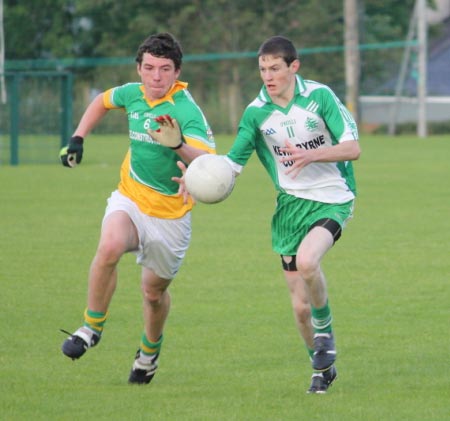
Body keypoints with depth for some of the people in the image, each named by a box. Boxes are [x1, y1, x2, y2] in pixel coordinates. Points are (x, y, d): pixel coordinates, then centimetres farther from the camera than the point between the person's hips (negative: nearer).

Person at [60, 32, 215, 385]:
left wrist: (179, 146, -53)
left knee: (154, 292, 11)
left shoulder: (186, 110, -21)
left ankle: (150, 349, 43)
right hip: (129, 199, 3)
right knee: (109, 247, -30)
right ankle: (93, 327, -12)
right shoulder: (133, 94, -3)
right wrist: (78, 138, 12)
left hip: (171, 214, -3)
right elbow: (102, 101, 22)